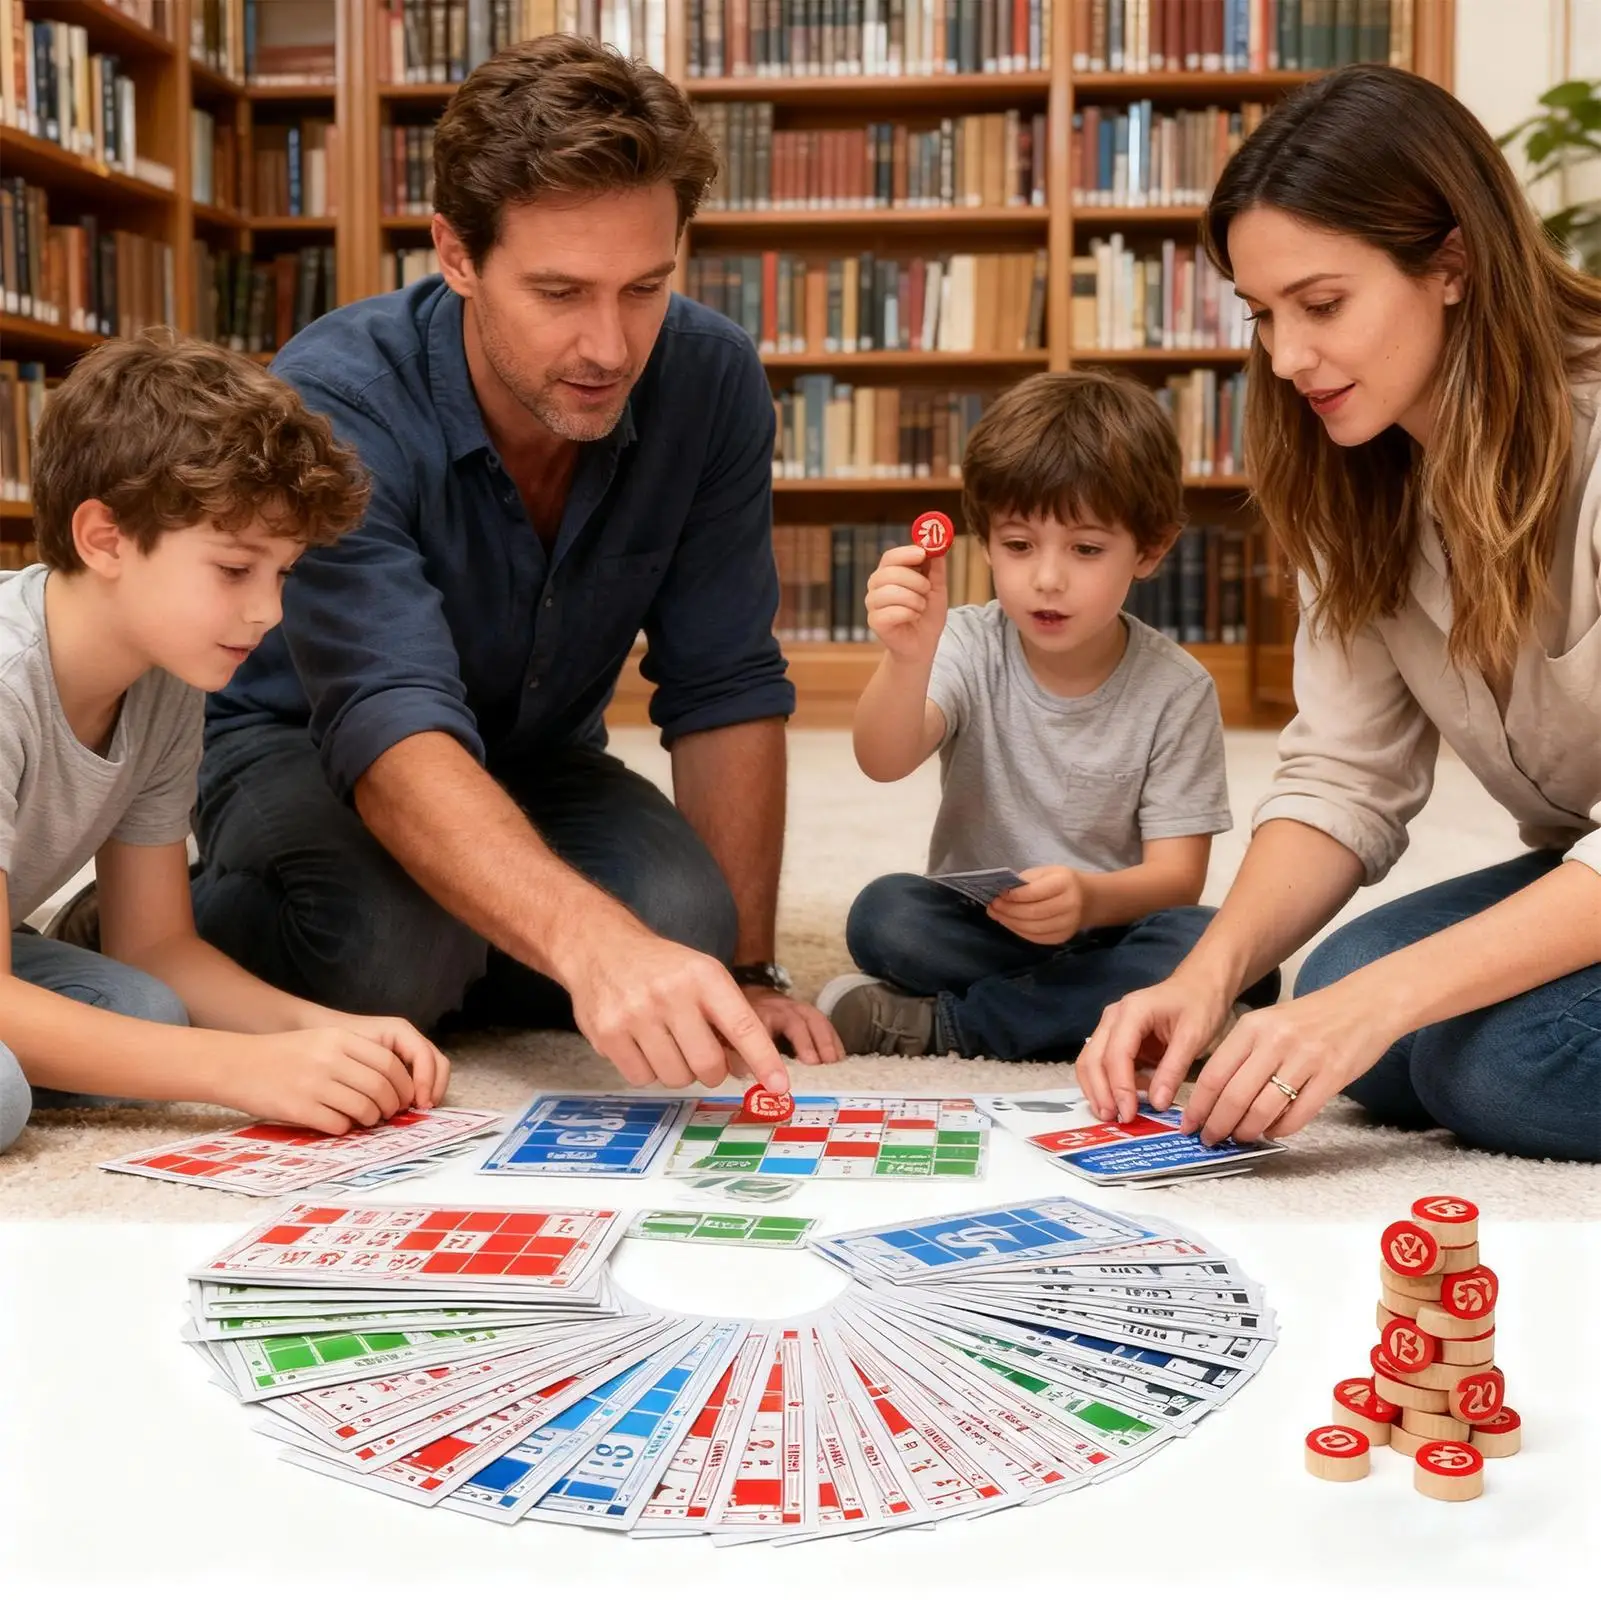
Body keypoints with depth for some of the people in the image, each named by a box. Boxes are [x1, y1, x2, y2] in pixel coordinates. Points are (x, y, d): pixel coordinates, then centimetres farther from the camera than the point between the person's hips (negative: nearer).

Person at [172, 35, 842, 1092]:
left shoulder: (710, 381, -18)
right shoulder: (337, 401, -31)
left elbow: (726, 689, -13)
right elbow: (393, 732, -43)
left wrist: (747, 972, -17)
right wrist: (590, 944, -60)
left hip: (536, 761, 4)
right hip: (295, 744, -4)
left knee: (687, 925, -26)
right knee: (398, 942, -36)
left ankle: (440, 977, 4)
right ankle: (185, 929, -2)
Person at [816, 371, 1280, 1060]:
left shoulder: (1176, 689, -7)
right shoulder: (968, 647, -6)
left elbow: (1177, 874, -9)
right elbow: (884, 762, -24)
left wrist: (1090, 898, -32)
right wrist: (908, 658, -46)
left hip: (1111, 929, 1)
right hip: (978, 926, 0)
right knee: (883, 913, -28)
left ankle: (936, 1025, -22)